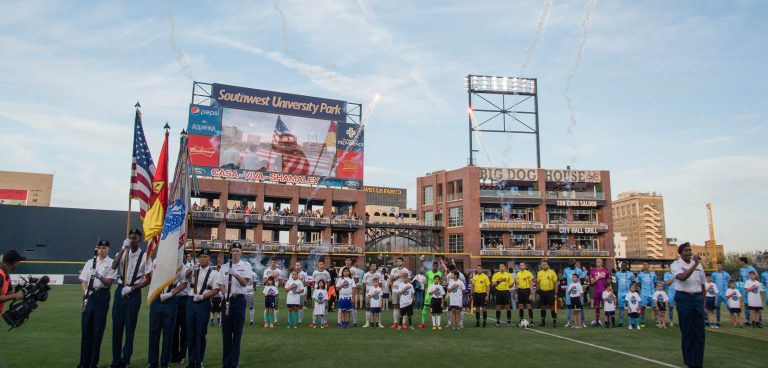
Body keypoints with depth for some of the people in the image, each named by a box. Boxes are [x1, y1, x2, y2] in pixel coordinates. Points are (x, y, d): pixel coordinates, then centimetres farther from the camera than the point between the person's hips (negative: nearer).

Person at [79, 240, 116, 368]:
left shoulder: (111, 263, 2)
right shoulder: (90, 262, 15)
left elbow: (109, 283, -6)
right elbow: (83, 280, 12)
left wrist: (99, 276, -23)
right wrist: (86, 291, -6)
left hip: (102, 294, -4)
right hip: (89, 295, 4)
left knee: (98, 329, -2)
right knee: (85, 327, 4)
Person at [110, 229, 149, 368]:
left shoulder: (144, 256, -4)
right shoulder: (122, 252, 6)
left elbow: (148, 280, -3)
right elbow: (113, 266, -14)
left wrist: (131, 288, -12)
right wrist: (123, 248, -18)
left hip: (134, 293, -3)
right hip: (120, 290, 3)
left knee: (130, 327, 2)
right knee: (116, 325, 8)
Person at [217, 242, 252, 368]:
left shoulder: (246, 265, 2)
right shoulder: (224, 267, 10)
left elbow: (245, 282, -10)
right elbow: (221, 284, 5)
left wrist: (235, 274, -26)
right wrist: (225, 294, -14)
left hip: (239, 300, -2)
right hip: (227, 300, 2)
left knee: (237, 332, 2)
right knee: (226, 332, 7)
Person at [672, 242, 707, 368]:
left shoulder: (698, 264, 12)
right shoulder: (676, 264, -3)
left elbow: (702, 284, 16)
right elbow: (682, 277, -23)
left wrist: (703, 301, 12)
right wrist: (694, 265, -22)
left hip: (698, 298, 4)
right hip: (683, 298, -4)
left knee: (699, 330, 4)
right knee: (686, 330, 2)